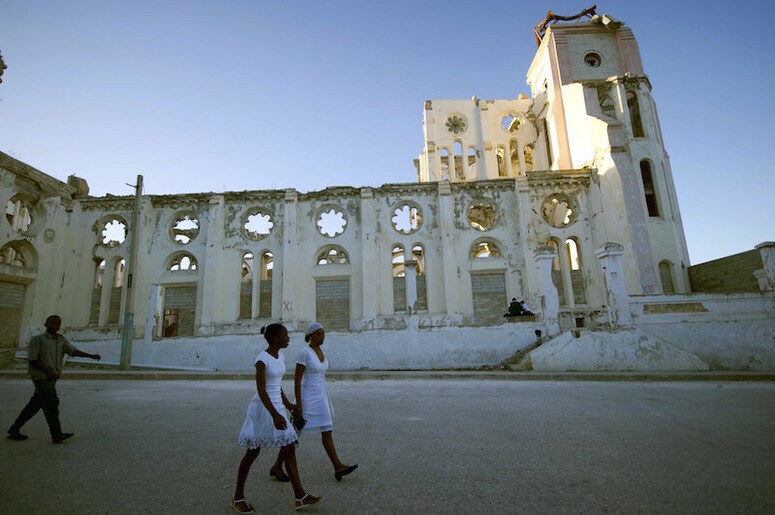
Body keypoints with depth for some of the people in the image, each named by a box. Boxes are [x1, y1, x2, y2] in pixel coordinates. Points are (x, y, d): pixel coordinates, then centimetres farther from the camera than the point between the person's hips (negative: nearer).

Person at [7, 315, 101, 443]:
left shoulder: (62, 340, 10)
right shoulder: (37, 339, -5)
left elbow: (74, 351, -4)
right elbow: (31, 360, -9)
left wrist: (91, 355, -20)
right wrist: (48, 371, -16)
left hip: (51, 378, 7)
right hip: (41, 376, -6)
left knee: (35, 405, 13)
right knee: (52, 403, -11)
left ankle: (14, 430, 27)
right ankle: (57, 435, -9)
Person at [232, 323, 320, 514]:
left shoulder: (280, 356, 6)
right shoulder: (261, 360, -19)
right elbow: (260, 390, -25)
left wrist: (286, 403, 23)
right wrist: (275, 415, -32)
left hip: (276, 408, 8)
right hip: (261, 408, -7)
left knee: (289, 449, 4)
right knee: (252, 453, 7)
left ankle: (300, 496, 9)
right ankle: (238, 497, 27)